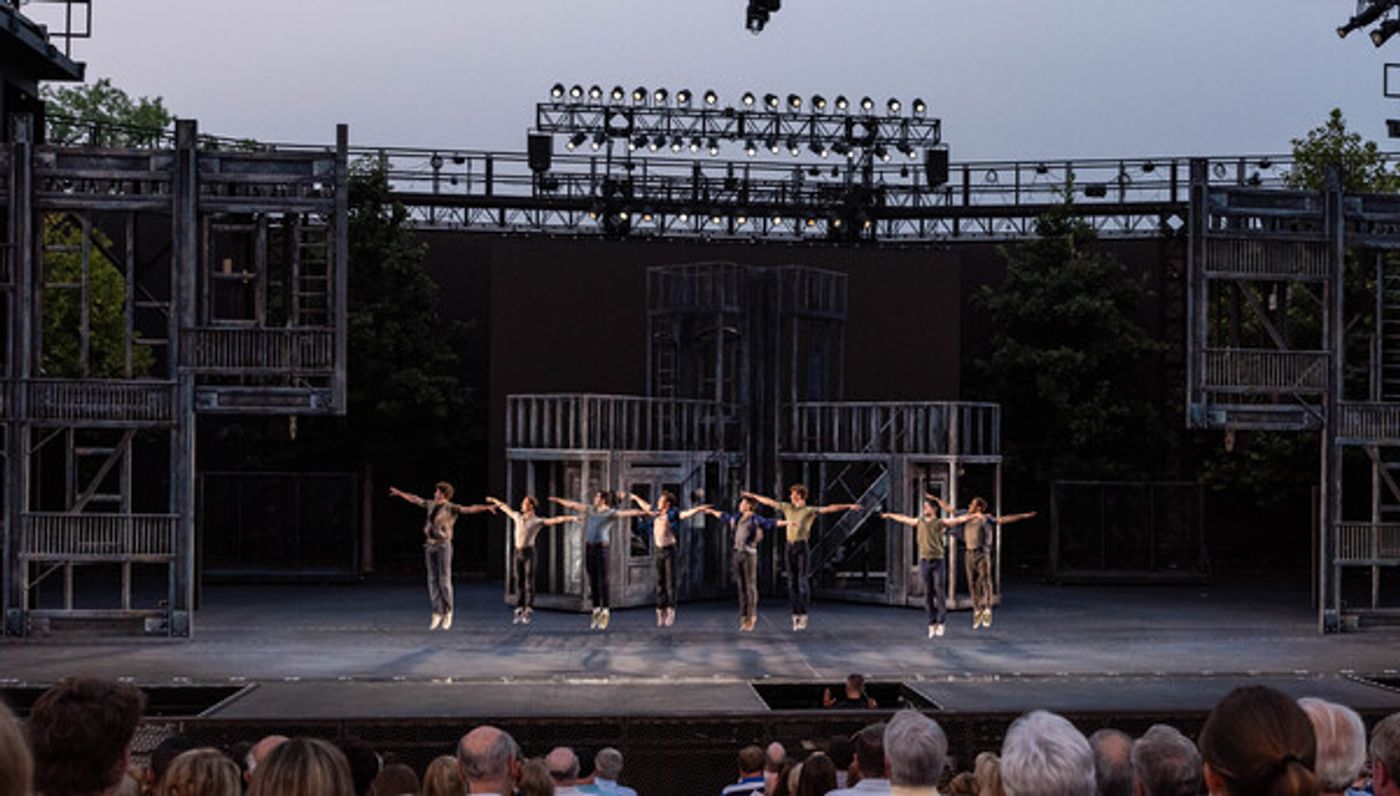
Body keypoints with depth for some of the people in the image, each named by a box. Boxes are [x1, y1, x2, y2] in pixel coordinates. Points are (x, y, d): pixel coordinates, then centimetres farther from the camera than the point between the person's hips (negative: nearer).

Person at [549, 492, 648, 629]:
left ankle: (605, 613, -2)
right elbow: (573, 505, 26)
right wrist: (558, 500, 37)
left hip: (601, 547, -6)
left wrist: (642, 512, -32)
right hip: (588, 547, 6)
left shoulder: (610, 513, -4)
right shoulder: (589, 510, 15)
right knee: (593, 581, 7)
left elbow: (627, 512, -18)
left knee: (602, 581, -6)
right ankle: (596, 611, 13)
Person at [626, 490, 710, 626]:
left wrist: (699, 509, -39)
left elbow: (687, 513, -21)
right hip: (657, 550, 5)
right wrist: (635, 497, 44)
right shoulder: (656, 513, 10)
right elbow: (645, 506, 28)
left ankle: (670, 612, -4)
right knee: (660, 583, 5)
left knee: (670, 582, -5)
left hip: (669, 550, -5)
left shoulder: (673, 514, -6)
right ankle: (661, 613, 6)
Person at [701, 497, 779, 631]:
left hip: (749, 554, -7)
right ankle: (744, 616, 10)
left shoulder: (756, 520, -6)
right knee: (741, 586, 6)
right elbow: (724, 516, 31)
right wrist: (712, 511, 44)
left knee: (750, 586, -6)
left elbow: (772, 524, -15)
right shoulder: (737, 517, 14)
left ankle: (751, 618, -3)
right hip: (738, 554, 7)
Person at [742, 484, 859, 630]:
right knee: (792, 581, 4)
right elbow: (770, 502, 24)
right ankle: (796, 615, 8)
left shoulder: (810, 510, -3)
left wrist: (848, 506, -24)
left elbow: (830, 508, -13)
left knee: (802, 581, -8)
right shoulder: (787, 507, 14)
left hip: (802, 546, -6)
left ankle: (803, 615, -4)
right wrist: (753, 496, 31)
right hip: (790, 547, 6)